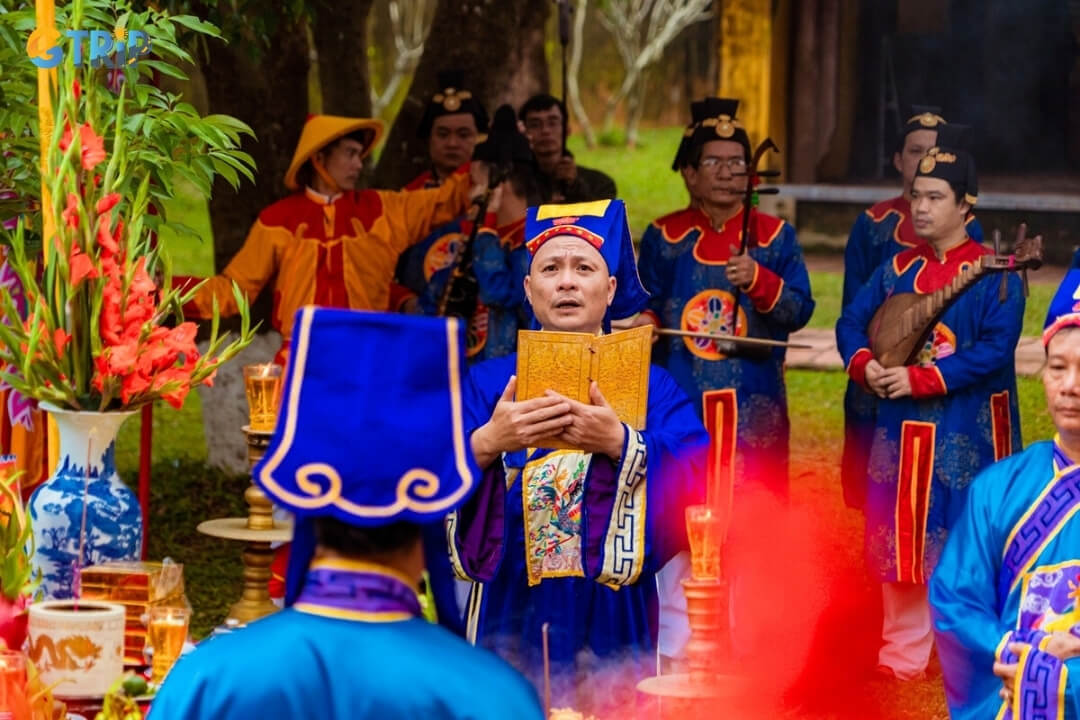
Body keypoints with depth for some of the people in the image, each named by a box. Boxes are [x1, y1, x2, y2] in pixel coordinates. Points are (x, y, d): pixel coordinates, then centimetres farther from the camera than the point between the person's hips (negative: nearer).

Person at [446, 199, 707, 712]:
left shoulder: (652, 388, 5)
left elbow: (693, 485, -11)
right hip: (511, 617, 0)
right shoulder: (487, 384, 6)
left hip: (610, 624, 0)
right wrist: (487, 443, -27)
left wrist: (619, 445, -27)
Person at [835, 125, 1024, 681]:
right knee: (902, 542, 9)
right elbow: (851, 322, 11)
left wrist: (921, 379, -21)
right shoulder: (897, 270, 10)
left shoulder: (994, 275, -7)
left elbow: (995, 350, -16)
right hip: (900, 427, 5)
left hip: (967, 435, -5)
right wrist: (864, 364, -11)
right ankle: (901, 657, 19)